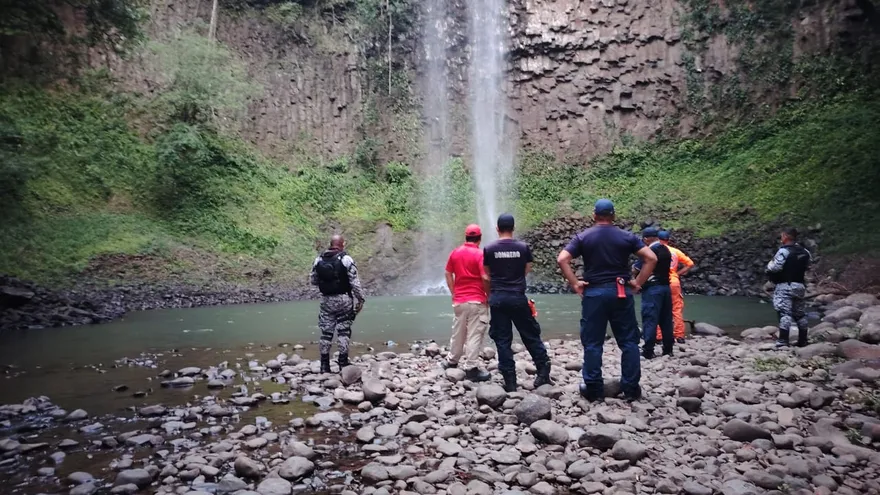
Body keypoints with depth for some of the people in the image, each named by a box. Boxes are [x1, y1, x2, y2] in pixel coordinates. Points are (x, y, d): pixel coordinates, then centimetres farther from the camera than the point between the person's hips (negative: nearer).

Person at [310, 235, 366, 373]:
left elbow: (313, 281, 9)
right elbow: (355, 282, -11)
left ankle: (324, 365, 12)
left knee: (326, 332, 9)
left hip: (326, 300, 3)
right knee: (343, 331, 5)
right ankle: (343, 363, 6)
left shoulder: (318, 260, 2)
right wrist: (360, 299, -3)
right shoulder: (346, 259, -10)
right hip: (344, 299, -3)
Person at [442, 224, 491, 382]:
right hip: (477, 301, -6)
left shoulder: (455, 252, 6)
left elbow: (448, 274, 11)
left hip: (459, 300, 6)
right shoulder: (480, 254, -11)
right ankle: (471, 368, -1)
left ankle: (452, 361, 32)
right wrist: (490, 296, -3)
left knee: (458, 332, 19)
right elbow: (485, 278, -16)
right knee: (475, 334, -2)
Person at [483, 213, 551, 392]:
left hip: (497, 298, 0)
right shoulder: (523, 247, -2)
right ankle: (543, 372, 13)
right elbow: (527, 269, 10)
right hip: (518, 297, 0)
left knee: (502, 340, 5)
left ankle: (510, 381, 6)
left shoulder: (489, 249, -1)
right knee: (531, 335, 12)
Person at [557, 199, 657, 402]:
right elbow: (651, 258, -3)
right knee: (629, 341, 9)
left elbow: (562, 259, -9)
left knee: (592, 343, 5)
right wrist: (638, 282, 2)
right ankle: (631, 388, 12)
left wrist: (574, 284, -4)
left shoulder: (583, 237, 1)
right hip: (621, 292, 1)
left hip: (593, 293, -1)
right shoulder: (627, 237, 3)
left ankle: (594, 389, 8)